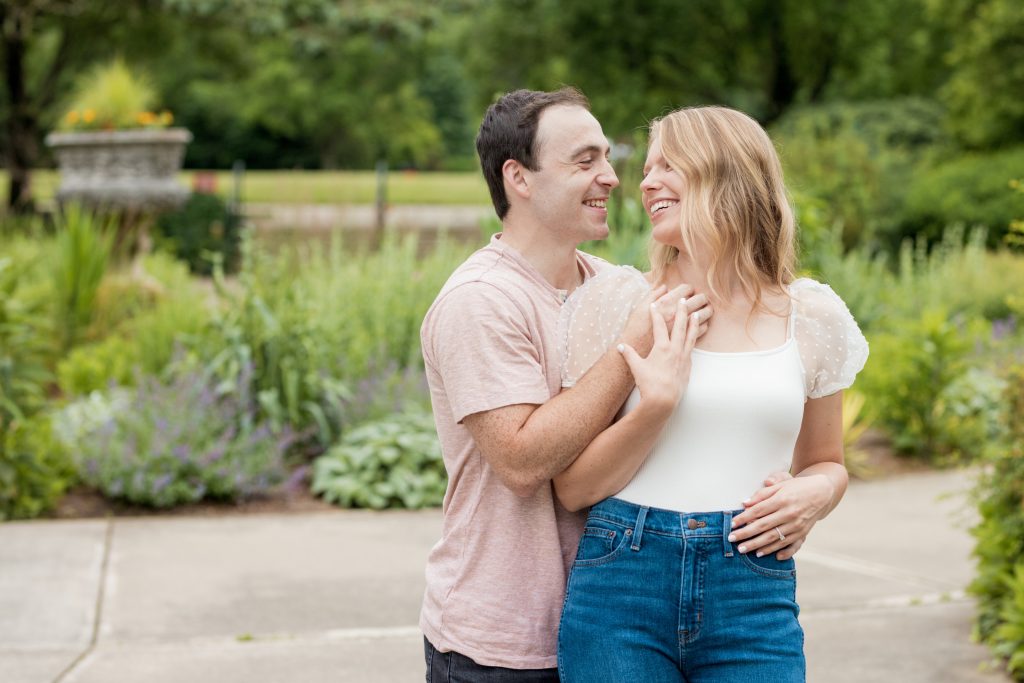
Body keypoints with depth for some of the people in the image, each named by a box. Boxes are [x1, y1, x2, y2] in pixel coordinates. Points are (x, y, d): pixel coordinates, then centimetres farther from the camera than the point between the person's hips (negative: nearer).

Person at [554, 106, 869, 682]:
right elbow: (573, 488, 0)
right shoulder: (615, 300, 1)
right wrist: (656, 404, -15)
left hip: (754, 608, 1)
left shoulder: (811, 315, 5)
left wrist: (814, 494, -4)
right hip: (620, 592, -1)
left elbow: (826, 461, 18)